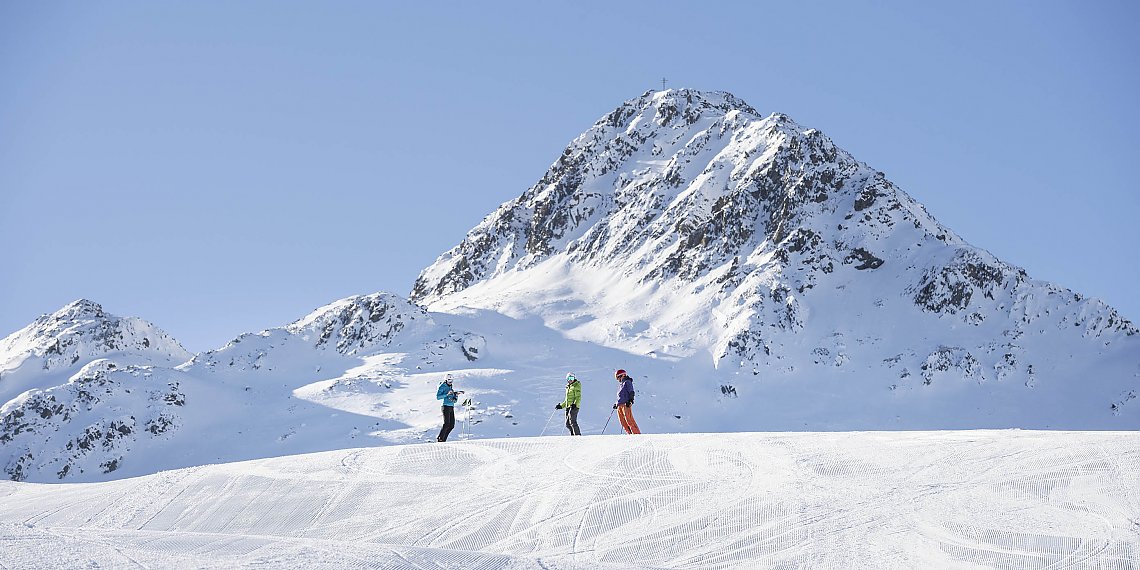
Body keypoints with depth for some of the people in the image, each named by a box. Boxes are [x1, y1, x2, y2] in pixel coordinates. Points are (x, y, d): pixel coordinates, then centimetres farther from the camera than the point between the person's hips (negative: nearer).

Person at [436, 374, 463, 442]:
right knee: (447, 424, -16)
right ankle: (440, 439, -9)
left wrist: (456, 394, 3)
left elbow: (455, 400, 22)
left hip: (452, 408, 8)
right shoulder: (442, 387, -2)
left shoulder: (451, 388, 21)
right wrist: (447, 394, -19)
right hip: (446, 407, -8)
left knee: (452, 425, 1)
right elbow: (438, 397, -12)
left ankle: (443, 439, 7)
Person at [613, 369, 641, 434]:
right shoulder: (620, 384, 25)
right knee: (623, 422, 1)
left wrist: (630, 400, -20)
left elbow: (631, 392, -8)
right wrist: (616, 404, 28)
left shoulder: (627, 382, 1)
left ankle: (637, 434, -16)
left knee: (629, 420, -15)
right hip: (619, 405, 9)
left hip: (626, 404, -9)